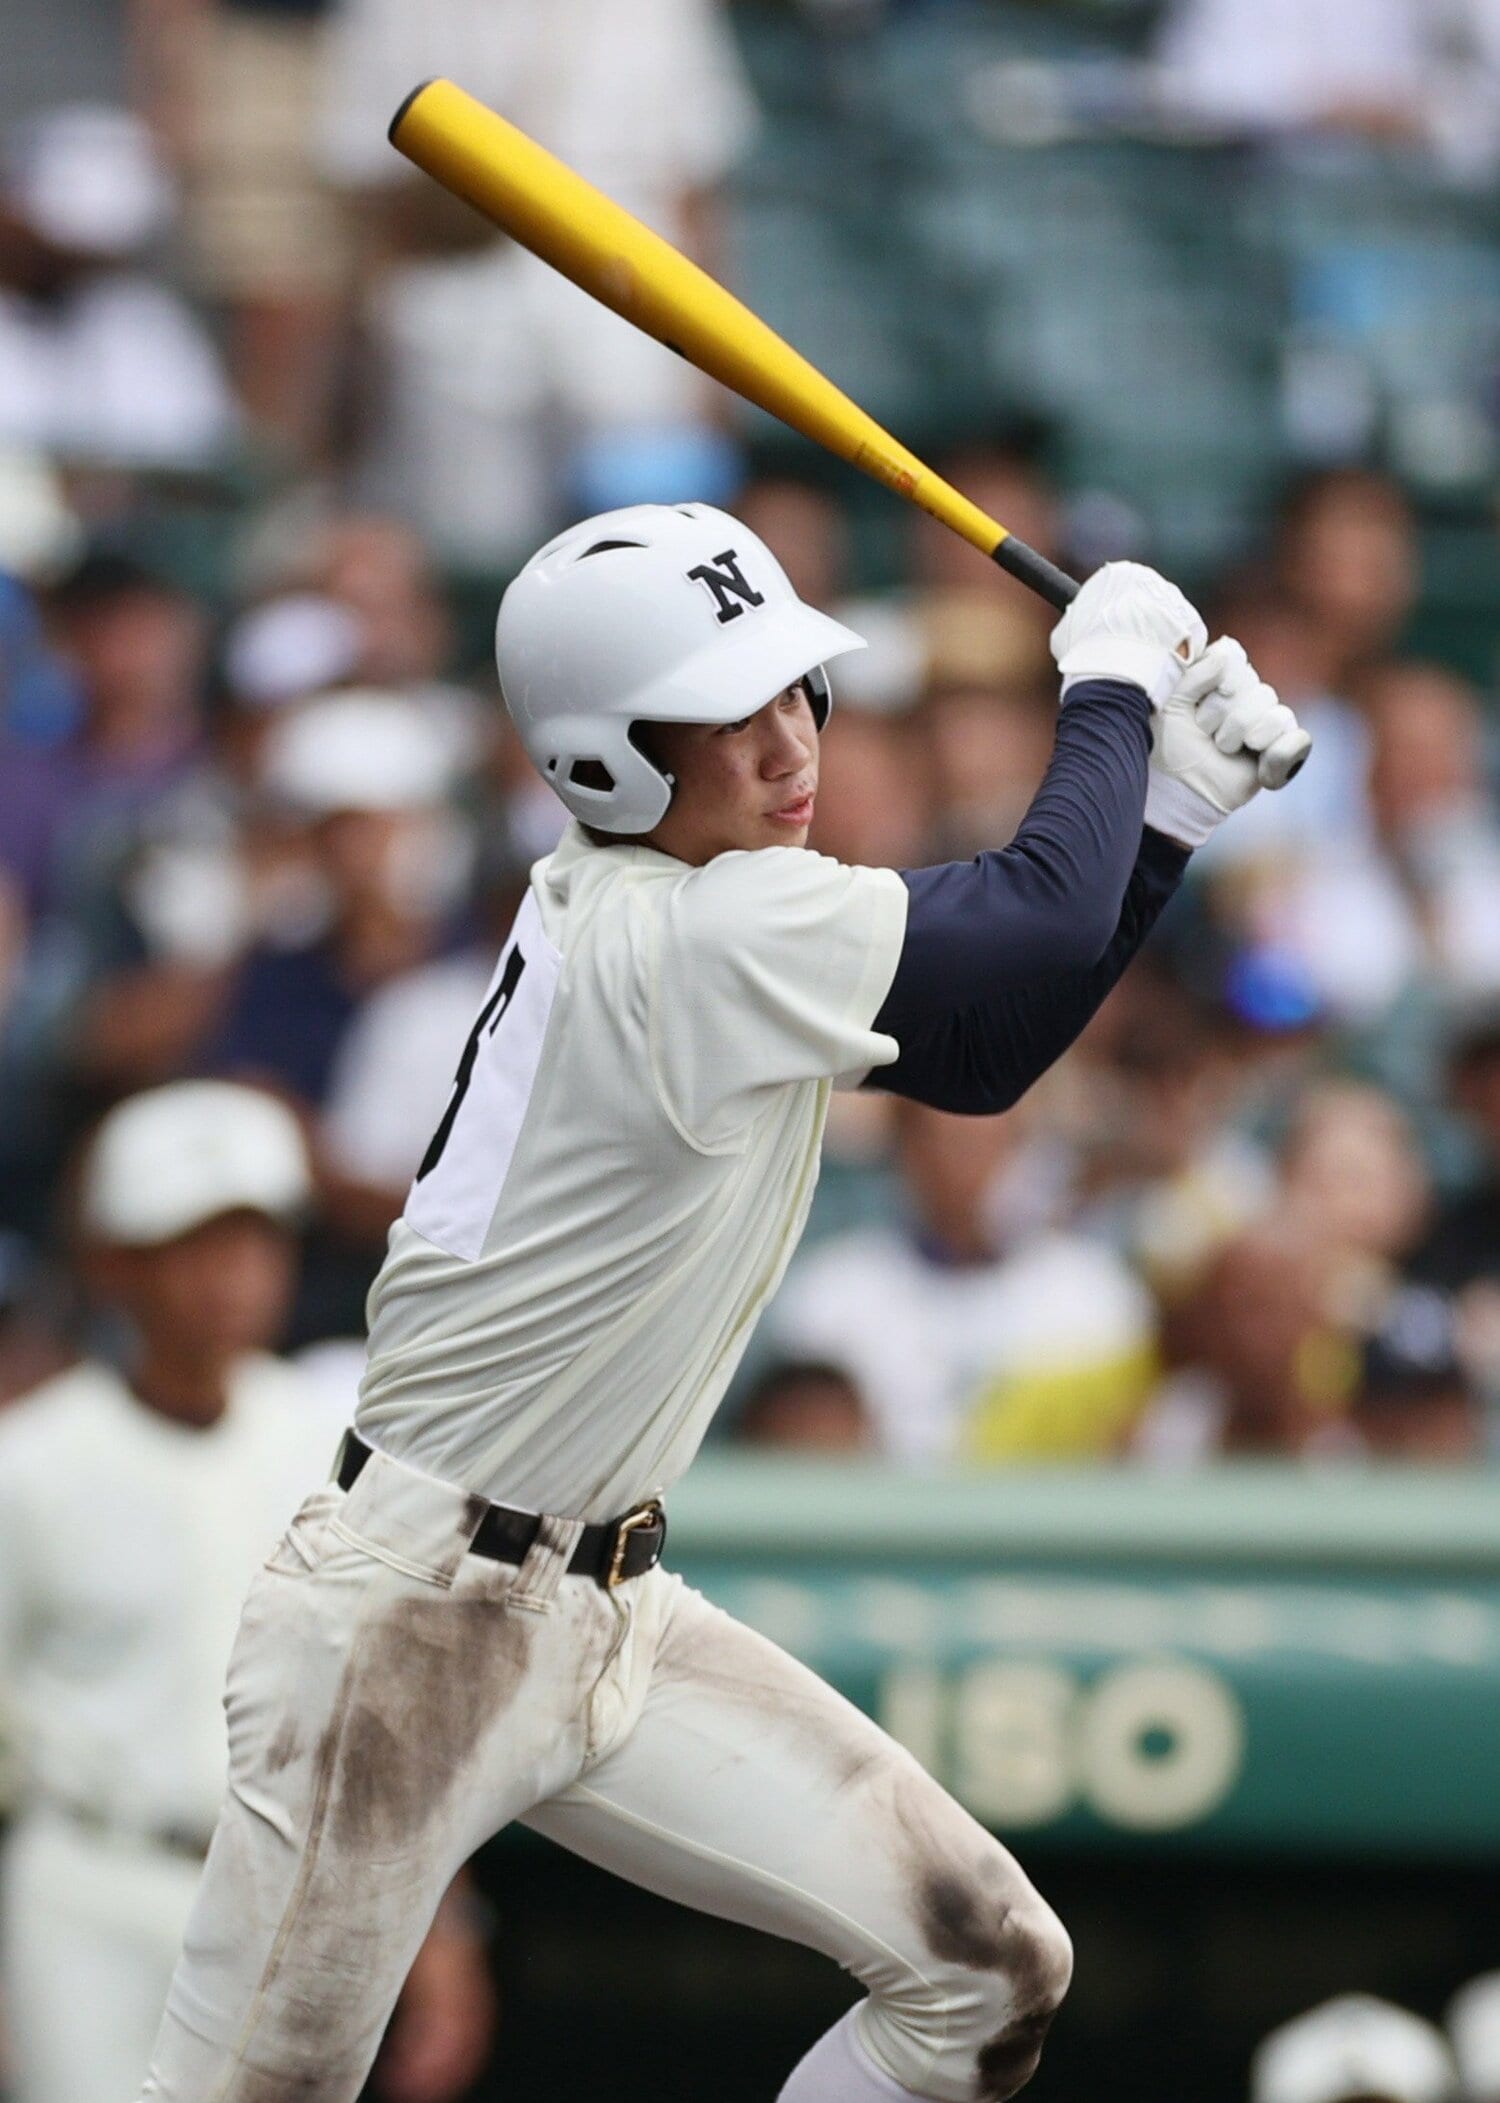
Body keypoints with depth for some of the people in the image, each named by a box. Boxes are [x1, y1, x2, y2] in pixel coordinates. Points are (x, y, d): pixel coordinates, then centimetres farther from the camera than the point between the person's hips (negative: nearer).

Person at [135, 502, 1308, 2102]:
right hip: (410, 1624, -10)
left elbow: (980, 1051, 15)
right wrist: (1112, 677, -4)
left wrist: (1170, 809, 5)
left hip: (600, 1614, 10)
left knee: (989, 1974, 3)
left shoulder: (642, 915, 6)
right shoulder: (687, 941, -21)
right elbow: (1042, 913, -21)